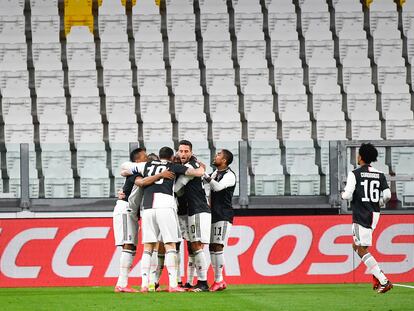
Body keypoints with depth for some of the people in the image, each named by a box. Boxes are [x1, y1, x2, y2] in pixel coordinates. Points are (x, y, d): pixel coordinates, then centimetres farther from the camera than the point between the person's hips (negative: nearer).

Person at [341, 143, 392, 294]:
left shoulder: (355, 174, -9)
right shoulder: (380, 175, 7)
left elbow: (348, 195, -15)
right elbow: (387, 195, 1)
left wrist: (344, 194, 8)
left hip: (361, 216, -7)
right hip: (374, 214, 7)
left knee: (362, 250, -4)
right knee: (356, 245, 20)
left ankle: (384, 281, -13)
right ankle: (377, 275, 10)